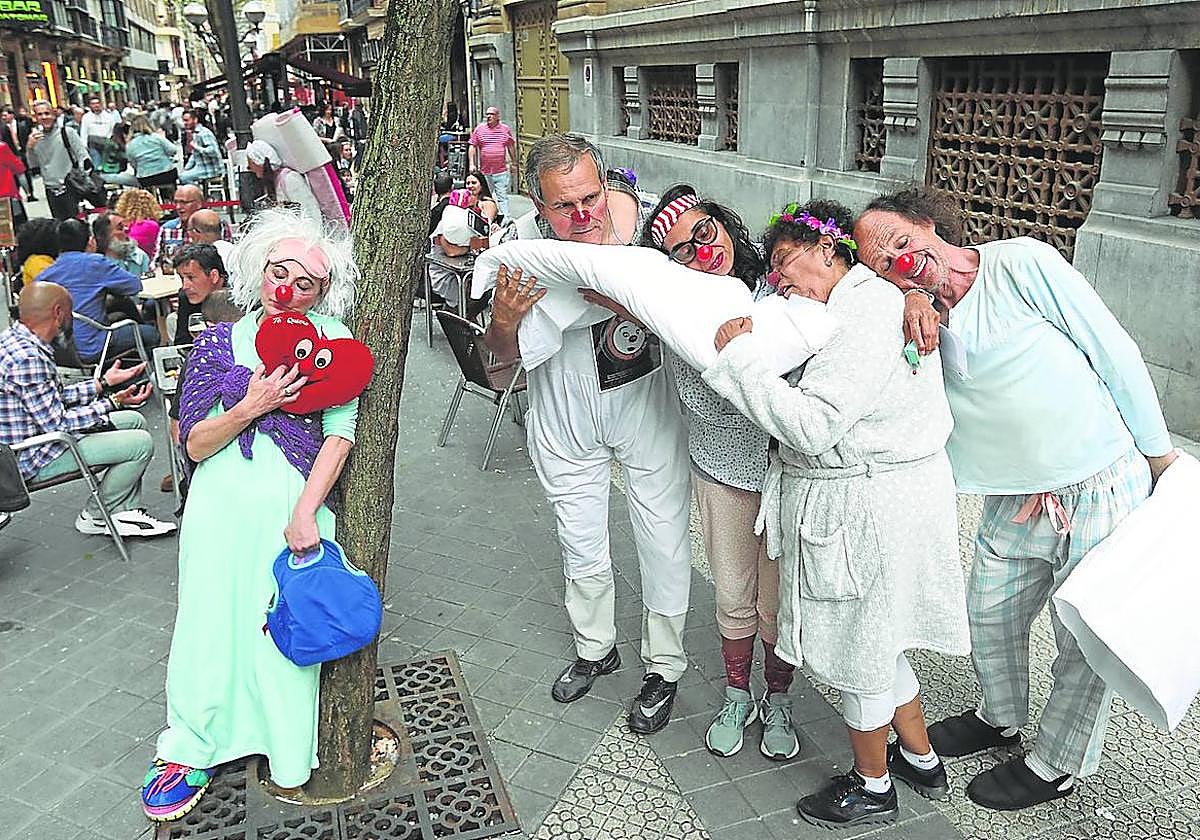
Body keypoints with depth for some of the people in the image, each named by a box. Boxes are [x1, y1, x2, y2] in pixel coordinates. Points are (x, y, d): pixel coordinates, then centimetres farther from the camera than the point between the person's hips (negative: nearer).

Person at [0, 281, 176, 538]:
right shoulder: (27, 358, -28)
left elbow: (54, 397, 13)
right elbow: (56, 423, -25)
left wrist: (104, 381, 15)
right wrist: (112, 402, -20)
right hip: (33, 459, -11)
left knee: (134, 420, 16)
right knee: (141, 443, -16)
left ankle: (126, 511, 15)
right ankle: (96, 516, 6)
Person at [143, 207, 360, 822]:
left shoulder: (329, 336, 0)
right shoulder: (220, 342, 6)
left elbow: (340, 434, -7)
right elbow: (195, 446, 3)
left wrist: (304, 512, -15)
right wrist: (248, 408, -14)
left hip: (294, 505, -2)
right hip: (221, 504, 2)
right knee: (211, 622, 5)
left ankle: (288, 757, 23)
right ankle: (190, 747, 24)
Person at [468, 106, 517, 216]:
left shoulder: (505, 129, 5)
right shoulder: (479, 129, 3)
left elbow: (511, 147, 14)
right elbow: (472, 147, 5)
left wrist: (514, 163, 15)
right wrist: (471, 164, -3)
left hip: (501, 171, -1)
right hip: (484, 171, 1)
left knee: (502, 197, -4)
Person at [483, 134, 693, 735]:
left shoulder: (646, 220, -21)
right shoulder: (525, 245, -18)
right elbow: (505, 354, -8)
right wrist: (504, 320, -31)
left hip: (647, 405, -1)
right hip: (565, 415, 2)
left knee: (664, 542, 7)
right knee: (581, 545, 17)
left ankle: (663, 668, 30)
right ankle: (595, 648, 44)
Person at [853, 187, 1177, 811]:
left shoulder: (1022, 263, -16)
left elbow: (1116, 353, -11)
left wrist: (1158, 454, -5)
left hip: (1104, 489, -5)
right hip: (1018, 499, 6)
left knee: (1086, 641, 10)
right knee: (990, 616, 19)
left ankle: (1058, 765, 32)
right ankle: (1001, 719, 47)